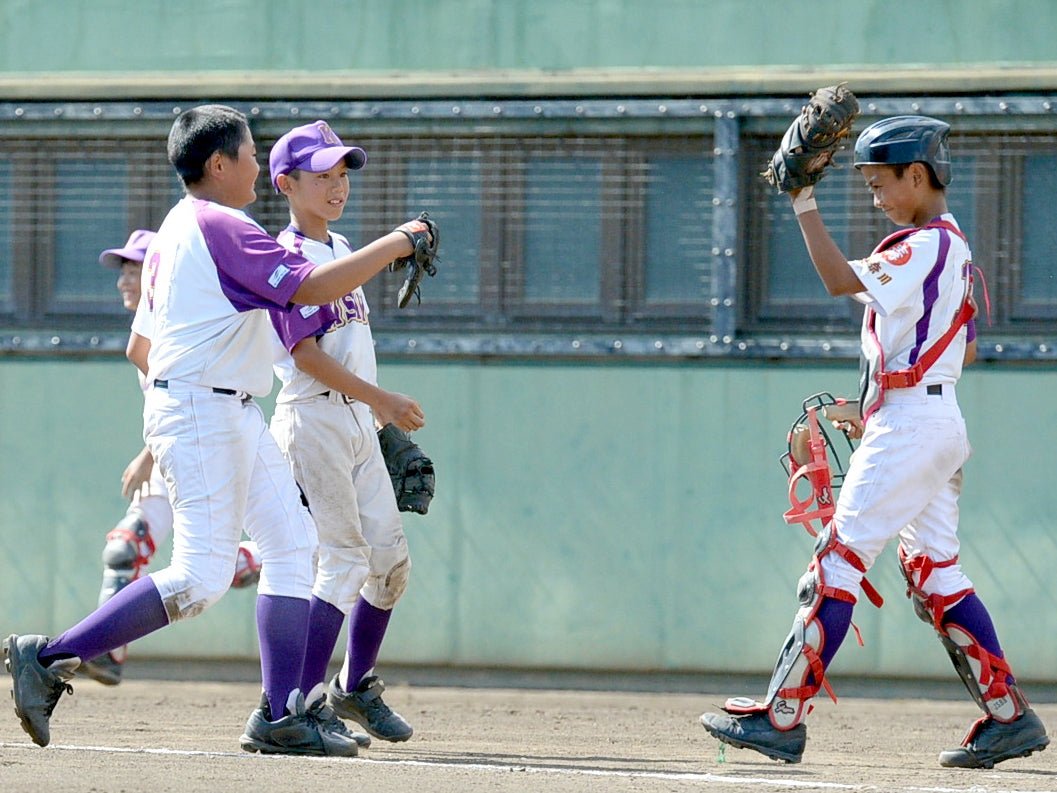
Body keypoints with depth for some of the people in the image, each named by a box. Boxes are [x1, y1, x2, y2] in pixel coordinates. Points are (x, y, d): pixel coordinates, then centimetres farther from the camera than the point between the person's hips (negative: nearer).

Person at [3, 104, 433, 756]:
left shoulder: (172, 232, 18)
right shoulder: (220, 227, -13)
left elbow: (140, 347, 22)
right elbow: (309, 288, -21)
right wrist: (395, 245, -12)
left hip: (237, 418, 11)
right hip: (204, 413, -11)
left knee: (292, 542, 7)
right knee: (199, 578, -14)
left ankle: (281, 717, 2)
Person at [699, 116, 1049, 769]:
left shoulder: (928, 246, -14)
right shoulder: (951, 247, 18)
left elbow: (841, 279, -23)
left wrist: (803, 203, -21)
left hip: (909, 423, -10)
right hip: (941, 423, 10)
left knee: (838, 563, -9)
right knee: (936, 575, 10)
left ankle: (783, 717, -10)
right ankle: (1009, 715, 6)